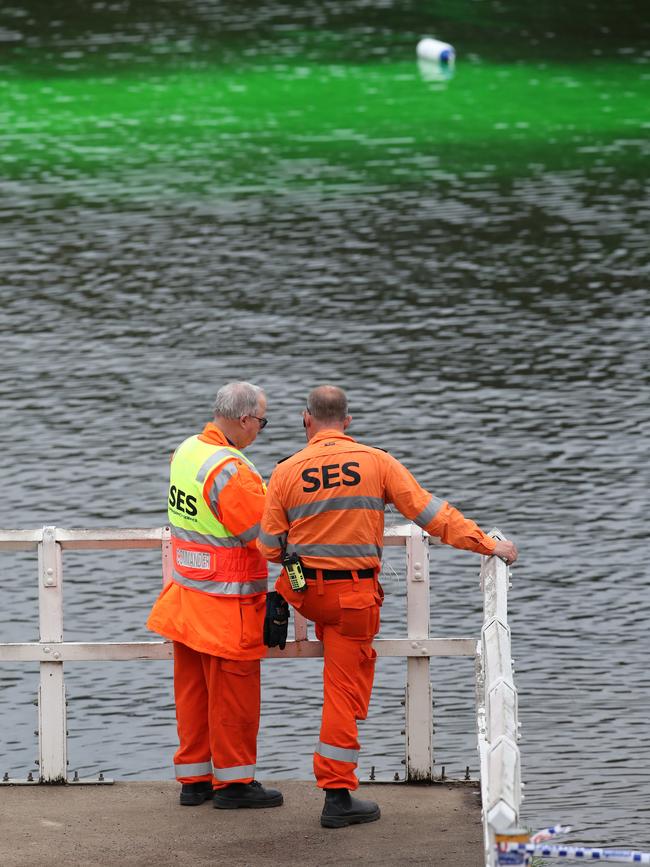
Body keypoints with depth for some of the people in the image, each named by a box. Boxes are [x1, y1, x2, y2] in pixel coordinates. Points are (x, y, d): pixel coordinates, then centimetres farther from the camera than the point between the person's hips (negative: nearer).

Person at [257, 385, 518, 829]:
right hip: (355, 594, -2)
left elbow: (269, 547, 0)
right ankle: (338, 797, 4)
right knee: (346, 692, 2)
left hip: (303, 589, 2)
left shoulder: (287, 472, -5)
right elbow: (428, 511, -8)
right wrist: (486, 543, -3)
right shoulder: (376, 462, -7)